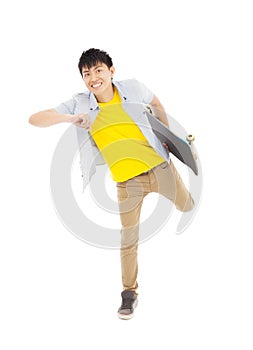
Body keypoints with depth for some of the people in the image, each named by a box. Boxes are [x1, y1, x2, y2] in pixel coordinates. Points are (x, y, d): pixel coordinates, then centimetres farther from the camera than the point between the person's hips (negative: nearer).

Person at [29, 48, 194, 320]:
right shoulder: (80, 104, -8)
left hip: (160, 166, 2)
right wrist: (70, 118, -27)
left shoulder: (133, 88, -5)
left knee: (188, 208, 20)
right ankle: (129, 293, 20)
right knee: (128, 239, 3)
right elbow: (34, 119, -13)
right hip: (127, 182, -1)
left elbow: (156, 105, 17)